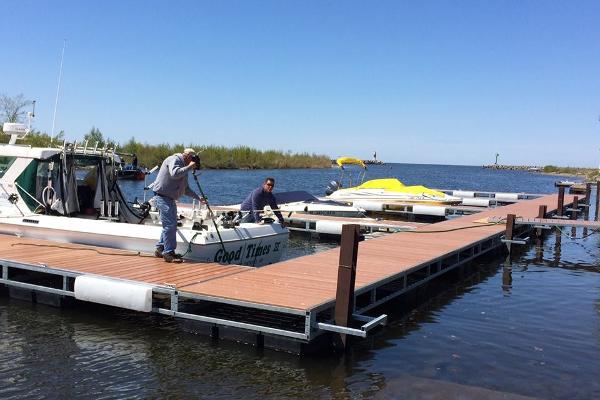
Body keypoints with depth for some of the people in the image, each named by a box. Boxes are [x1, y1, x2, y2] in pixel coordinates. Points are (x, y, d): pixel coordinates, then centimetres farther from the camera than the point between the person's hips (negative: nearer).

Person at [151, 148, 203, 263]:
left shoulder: (183, 168, 20)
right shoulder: (174, 159, -10)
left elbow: (186, 189, 25)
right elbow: (174, 174, -30)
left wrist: (198, 197, 18)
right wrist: (188, 167, -20)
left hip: (170, 198, 11)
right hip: (162, 196, -11)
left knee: (171, 225, 14)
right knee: (170, 225, -12)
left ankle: (160, 249, 23)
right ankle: (169, 253, -9)